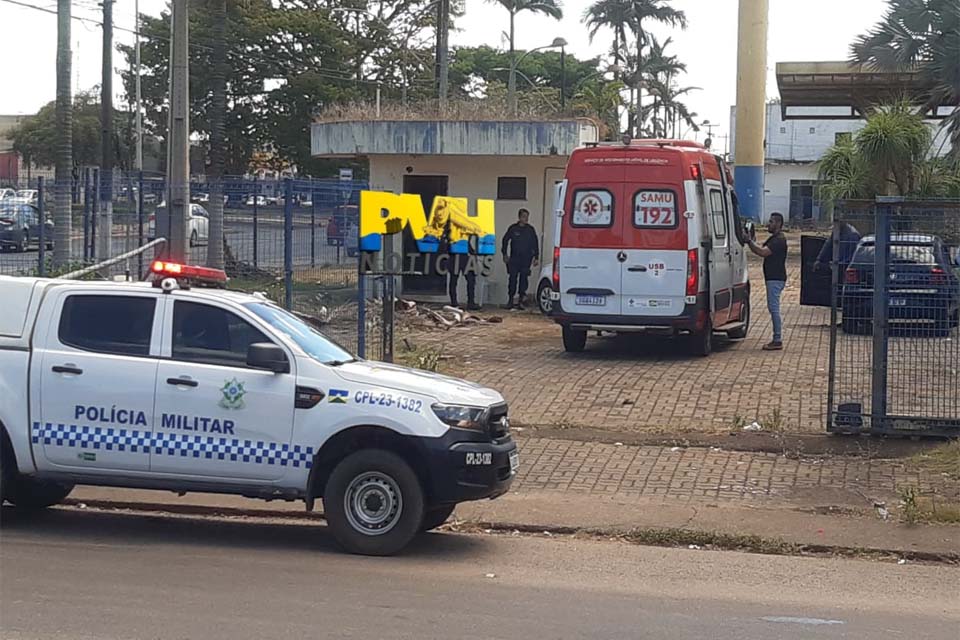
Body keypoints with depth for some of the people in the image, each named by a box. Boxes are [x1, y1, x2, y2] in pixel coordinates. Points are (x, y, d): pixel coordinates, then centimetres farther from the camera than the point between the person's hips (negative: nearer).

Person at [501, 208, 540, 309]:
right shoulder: (513, 228, 4)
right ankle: (511, 300, 5)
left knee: (524, 278, -5)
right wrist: (505, 254, 4)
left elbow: (535, 243, 11)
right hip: (514, 258, 0)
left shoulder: (530, 230, 7)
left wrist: (536, 257, 6)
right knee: (513, 278, -2)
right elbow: (505, 240, 11)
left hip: (526, 259, 0)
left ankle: (521, 300, -1)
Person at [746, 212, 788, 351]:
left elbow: (763, 252, -25)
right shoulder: (774, 238, 18)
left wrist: (750, 241, -18)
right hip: (772, 278, 10)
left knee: (774, 308, -9)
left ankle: (777, 341, -8)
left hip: (776, 279, -10)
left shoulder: (779, 240, -15)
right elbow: (761, 250, 15)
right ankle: (777, 339, 15)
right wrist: (750, 242, 0)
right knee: (773, 308, 12)